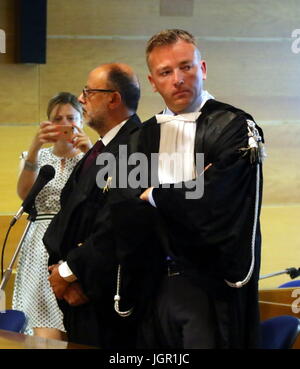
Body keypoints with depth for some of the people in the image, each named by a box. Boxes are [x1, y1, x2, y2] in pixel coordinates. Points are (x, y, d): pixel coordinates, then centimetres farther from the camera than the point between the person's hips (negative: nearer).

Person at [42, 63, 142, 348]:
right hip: (77, 295, 9)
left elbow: (115, 225, -23)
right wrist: (59, 266, -3)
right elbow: (67, 215, 14)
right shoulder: (100, 150, 16)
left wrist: (69, 271, -13)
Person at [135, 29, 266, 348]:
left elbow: (212, 203, -18)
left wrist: (156, 196, -4)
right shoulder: (148, 134, 13)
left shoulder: (233, 126, -6)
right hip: (156, 283, 6)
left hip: (211, 286, -5)